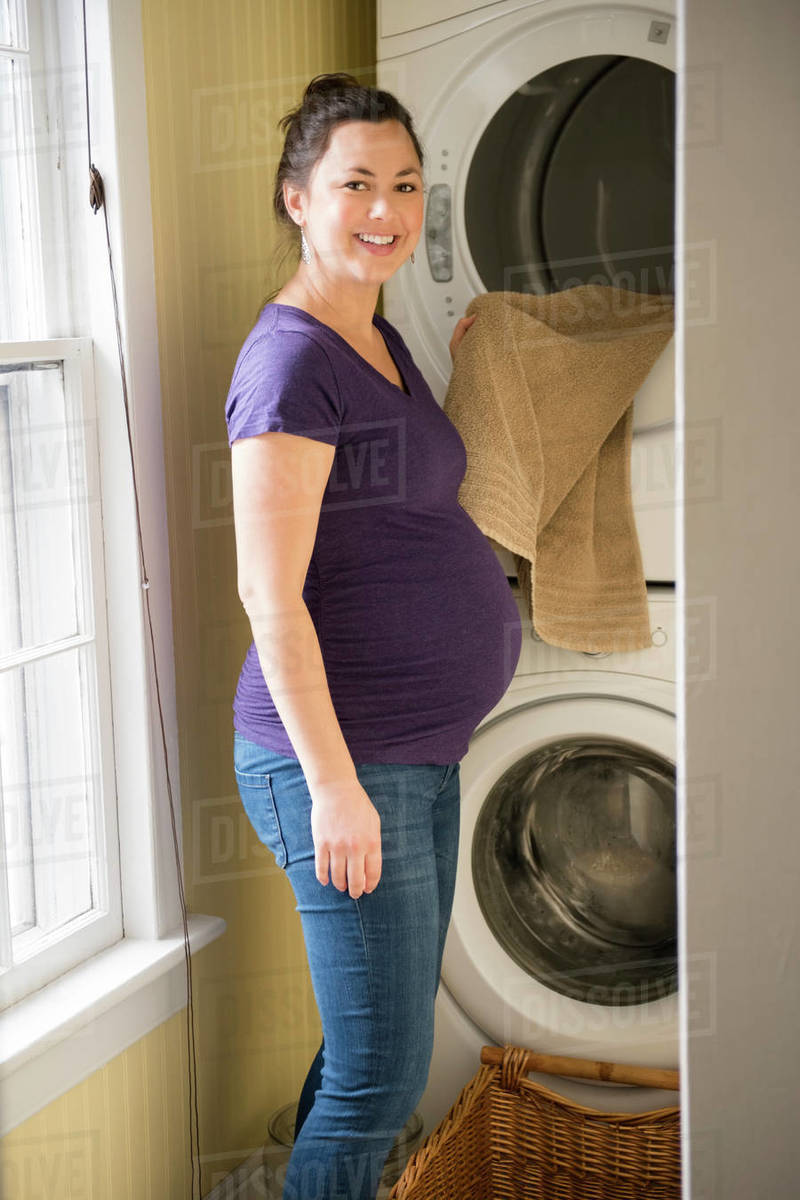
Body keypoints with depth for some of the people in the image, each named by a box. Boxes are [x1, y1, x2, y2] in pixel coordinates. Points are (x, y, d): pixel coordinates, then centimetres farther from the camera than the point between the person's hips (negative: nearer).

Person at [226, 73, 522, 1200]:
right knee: (382, 1080, 1)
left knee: (376, 1053, 21)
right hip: (338, 765, -9)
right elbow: (269, 592, -22)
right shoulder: (292, 357, -16)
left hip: (420, 757, 9)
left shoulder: (380, 338, 12)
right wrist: (334, 785, -23)